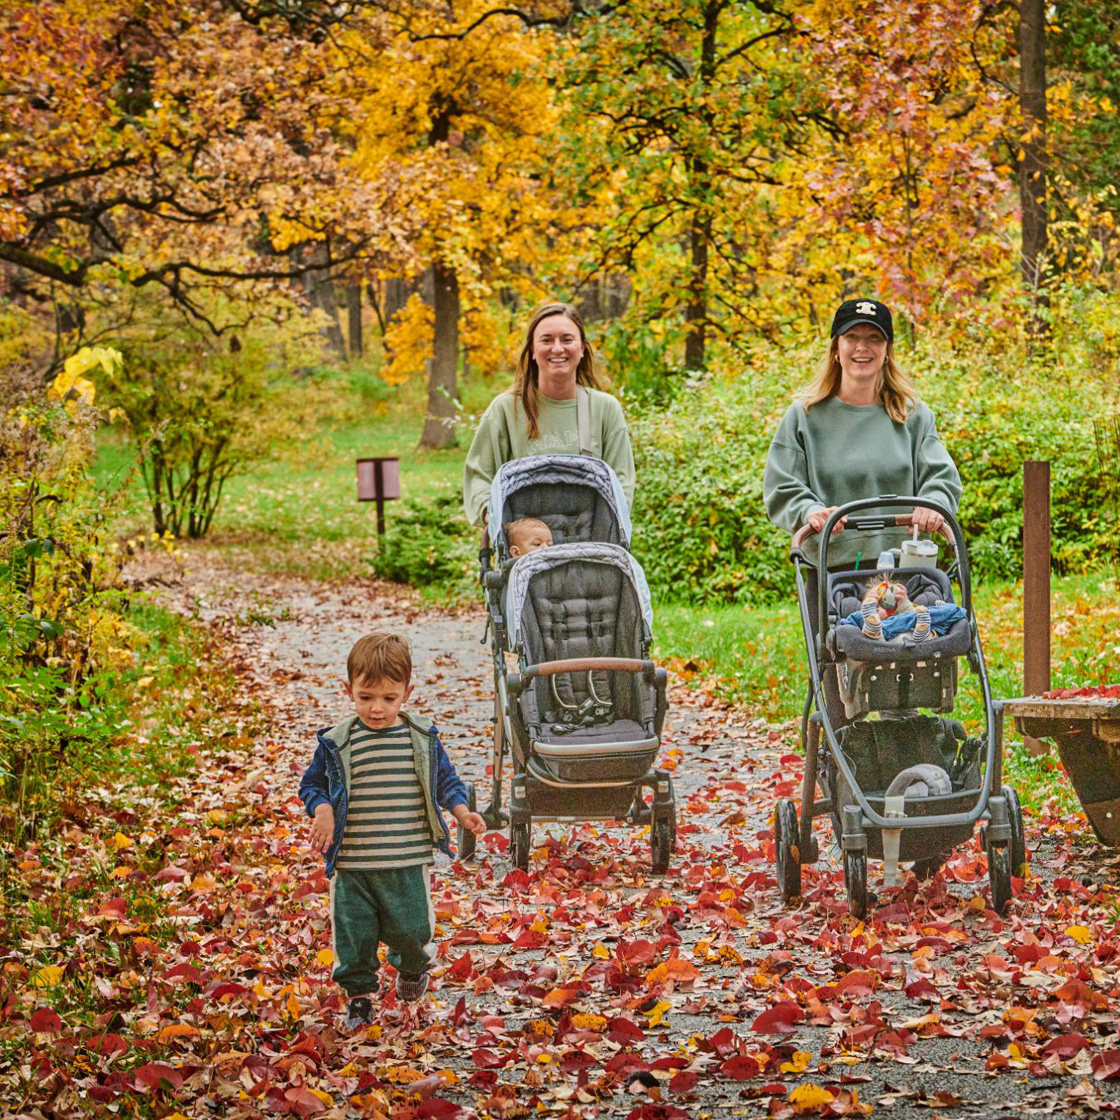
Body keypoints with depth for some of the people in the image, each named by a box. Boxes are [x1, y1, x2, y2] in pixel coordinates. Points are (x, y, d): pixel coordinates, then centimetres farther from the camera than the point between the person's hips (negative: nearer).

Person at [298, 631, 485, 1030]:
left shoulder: (422, 739, 0)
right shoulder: (337, 742, -4)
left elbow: (445, 780, 12)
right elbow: (312, 783, 5)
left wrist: (462, 811, -5)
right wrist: (322, 809, -15)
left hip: (408, 863, 0)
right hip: (351, 866, 0)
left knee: (411, 929, 5)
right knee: (353, 934, 3)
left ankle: (413, 966, 38)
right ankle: (359, 994, 24)